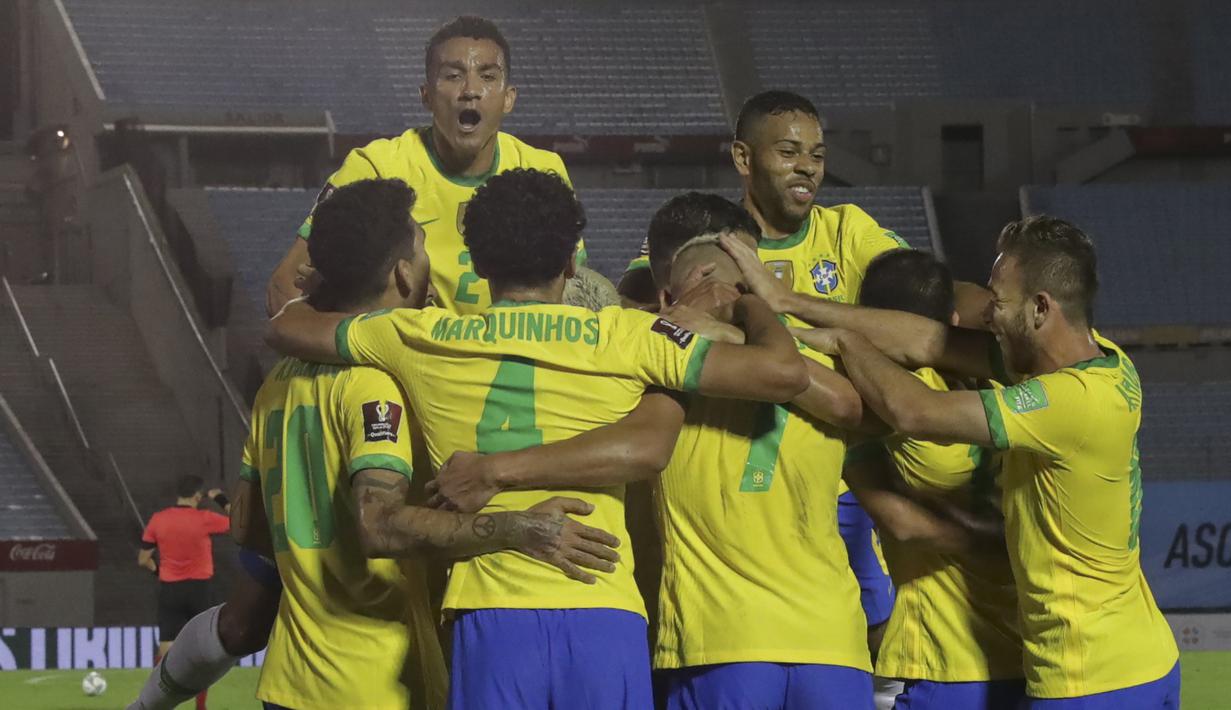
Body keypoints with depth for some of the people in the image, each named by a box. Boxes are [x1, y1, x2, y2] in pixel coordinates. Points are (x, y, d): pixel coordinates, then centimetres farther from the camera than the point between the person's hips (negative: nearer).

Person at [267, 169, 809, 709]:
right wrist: (752, 305, 22)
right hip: (603, 615, -1)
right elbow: (784, 372, 0)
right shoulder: (625, 336, 3)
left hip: (490, 619, 1)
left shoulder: (421, 339, 9)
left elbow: (287, 327, 25)